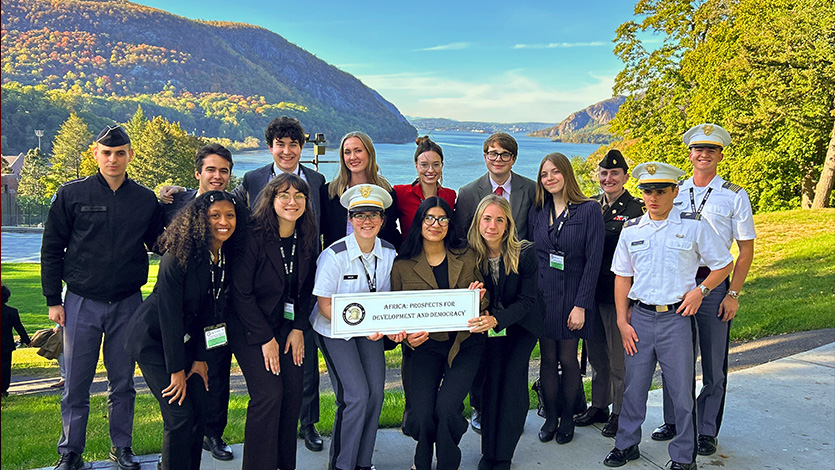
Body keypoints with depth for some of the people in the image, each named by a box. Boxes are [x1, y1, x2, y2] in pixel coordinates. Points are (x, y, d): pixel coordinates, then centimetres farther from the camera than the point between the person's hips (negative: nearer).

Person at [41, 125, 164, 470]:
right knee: (76, 386, 5)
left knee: (123, 383, 11)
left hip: (128, 304, 1)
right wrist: (53, 300, 0)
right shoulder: (71, 194, 0)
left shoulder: (146, 200, 4)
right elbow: (51, 250, 3)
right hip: (82, 303, -1)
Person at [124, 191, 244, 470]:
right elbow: (169, 314, -23)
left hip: (185, 339, 7)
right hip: (153, 338, -6)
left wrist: (200, 358, -1)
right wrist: (176, 370, -19)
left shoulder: (229, 258, -5)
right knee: (180, 415, -11)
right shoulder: (178, 257, -25)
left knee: (200, 409, 5)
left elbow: (212, 310, 1)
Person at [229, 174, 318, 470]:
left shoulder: (307, 240, 1)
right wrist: (265, 338, -14)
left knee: (293, 393, 0)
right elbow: (241, 293, -15)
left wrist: (299, 328, -1)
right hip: (250, 328, -5)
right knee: (269, 393, -14)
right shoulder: (254, 237, -16)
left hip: (288, 326, 5)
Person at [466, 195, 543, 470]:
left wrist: (497, 320, -37)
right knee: (492, 378, -9)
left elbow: (527, 300, -21)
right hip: (489, 325, 2)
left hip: (522, 325, -2)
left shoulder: (525, 253, -20)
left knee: (512, 380, -10)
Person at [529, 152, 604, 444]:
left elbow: (593, 261, -9)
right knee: (548, 359, 9)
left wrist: (581, 305, -14)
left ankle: (567, 418, 23)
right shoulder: (537, 211, 7)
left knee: (568, 359, 5)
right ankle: (550, 417, 23)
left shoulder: (589, 210, -5)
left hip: (571, 296, -3)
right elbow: (531, 255, 9)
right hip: (542, 295, 3)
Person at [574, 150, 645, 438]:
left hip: (618, 293, -5)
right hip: (590, 291, 6)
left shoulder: (637, 209, -6)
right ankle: (599, 406, 31)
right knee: (596, 353, 16)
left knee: (619, 355, 4)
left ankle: (620, 413, 19)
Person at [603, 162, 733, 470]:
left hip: (677, 317, -2)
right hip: (640, 317, 2)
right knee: (634, 386, 11)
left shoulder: (693, 225, -2)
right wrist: (622, 321, 5)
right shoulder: (631, 230, 6)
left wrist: (701, 290, -8)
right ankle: (627, 445, 30)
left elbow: (724, 263, 7)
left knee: (682, 391, 6)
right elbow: (622, 277, 10)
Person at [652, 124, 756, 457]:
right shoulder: (674, 192, 6)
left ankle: (707, 430, 21)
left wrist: (733, 294, -7)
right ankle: (673, 420, 27)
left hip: (715, 284, -2)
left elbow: (746, 250, -1)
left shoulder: (734, 196, -1)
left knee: (714, 364, 6)